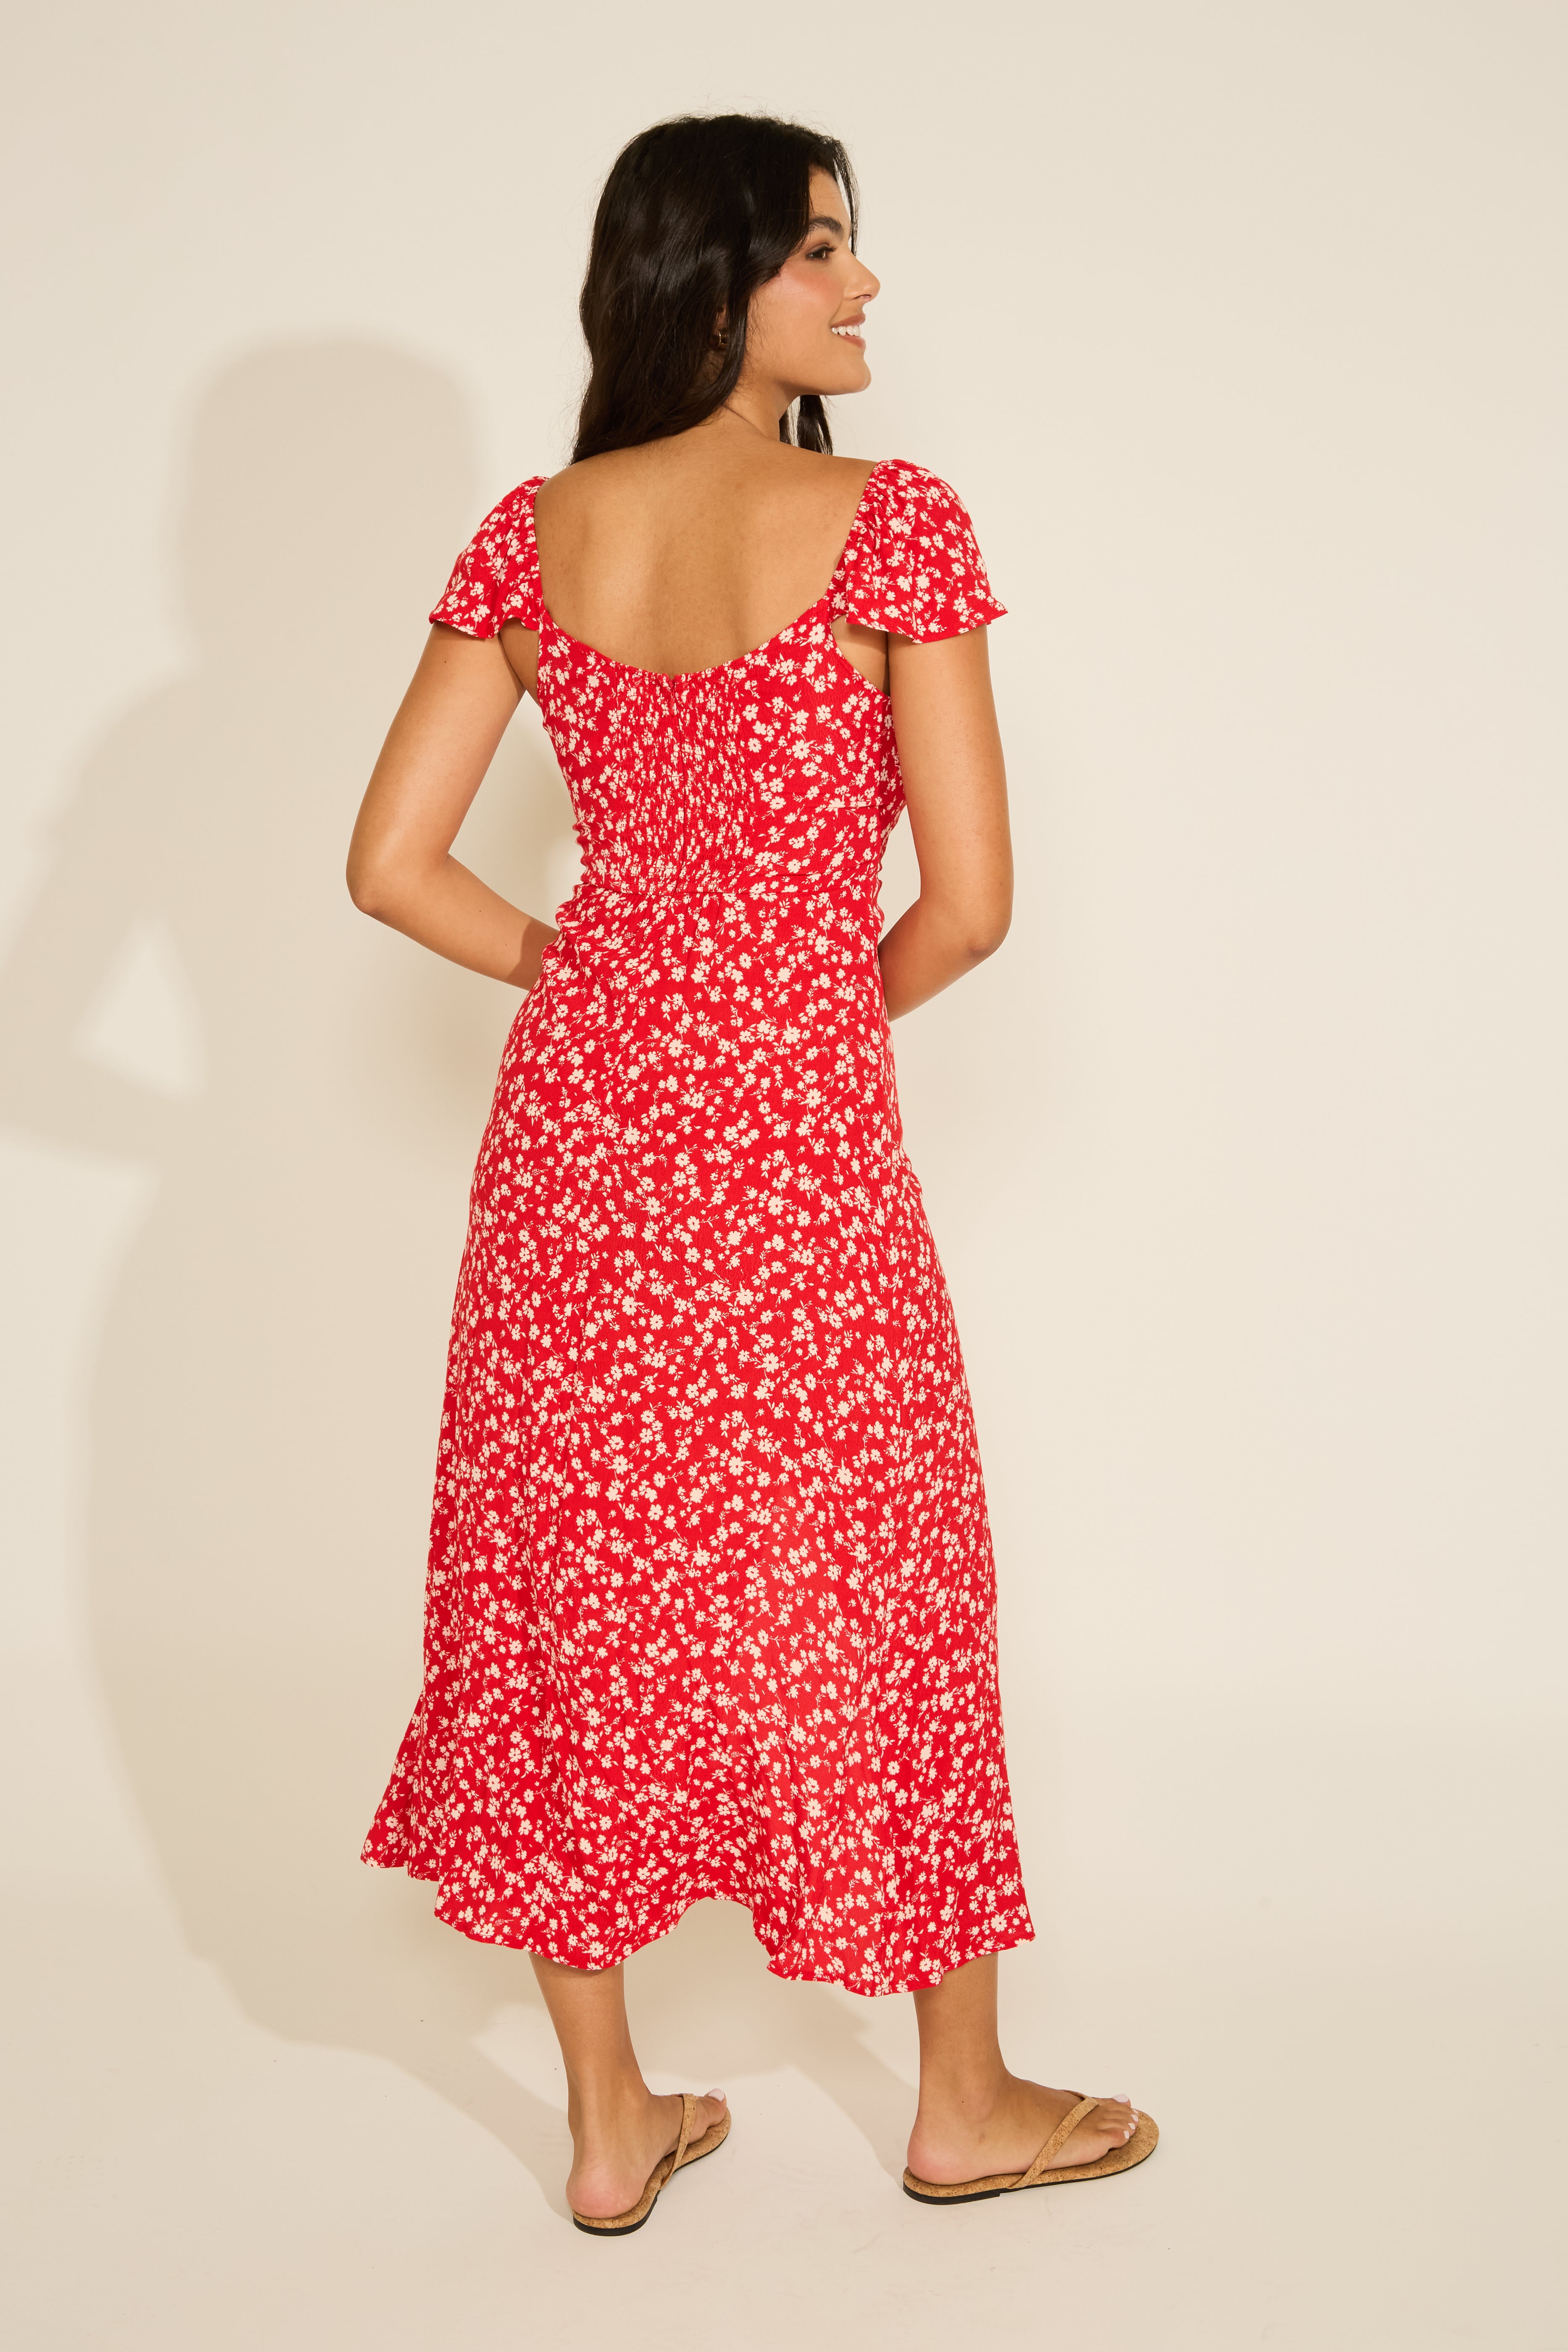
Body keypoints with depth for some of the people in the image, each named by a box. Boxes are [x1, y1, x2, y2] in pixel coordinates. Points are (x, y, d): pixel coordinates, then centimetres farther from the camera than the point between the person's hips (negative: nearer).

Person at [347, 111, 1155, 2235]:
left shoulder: (532, 535, 2)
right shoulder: (895, 526, -12)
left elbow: (391, 866, 1)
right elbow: (969, 903, -13)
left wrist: (588, 987, 13)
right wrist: (836, 1009, 7)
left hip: (576, 1113, 5)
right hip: (796, 1129, -4)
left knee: (578, 1582, 14)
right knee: (867, 1590, 12)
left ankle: (610, 2123, 29)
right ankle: (965, 2101, 32)